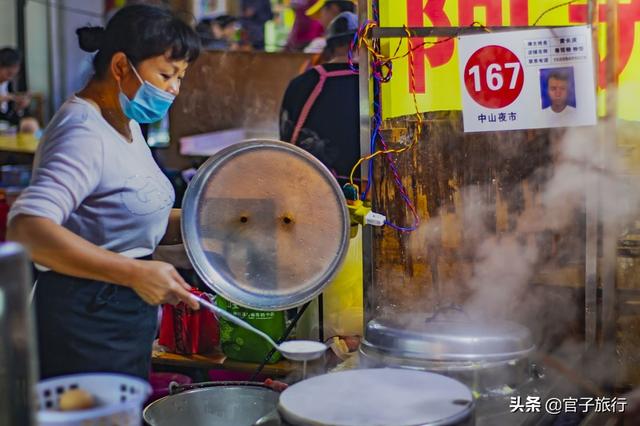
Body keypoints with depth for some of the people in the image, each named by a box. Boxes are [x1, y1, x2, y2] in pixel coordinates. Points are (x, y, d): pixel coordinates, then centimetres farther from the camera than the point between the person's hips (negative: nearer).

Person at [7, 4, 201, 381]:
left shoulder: (127, 125, 10)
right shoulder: (84, 133, -20)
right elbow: (28, 229, -32)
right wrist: (135, 272, -35)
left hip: (126, 321, 10)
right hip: (86, 325, -10)